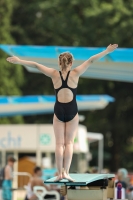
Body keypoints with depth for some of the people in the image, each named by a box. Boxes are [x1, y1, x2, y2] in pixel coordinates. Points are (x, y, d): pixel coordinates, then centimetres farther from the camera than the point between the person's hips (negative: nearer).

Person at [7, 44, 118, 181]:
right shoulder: (75, 73, -6)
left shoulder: (54, 74, -4)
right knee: (69, 143, 4)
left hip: (59, 111, 1)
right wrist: (107, 51, -3)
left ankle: (60, 173, -1)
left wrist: (19, 61, 10)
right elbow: (91, 60, -5)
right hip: (72, 111, -1)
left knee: (59, 143, 4)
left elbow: (35, 65, 1)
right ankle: (66, 172, -6)